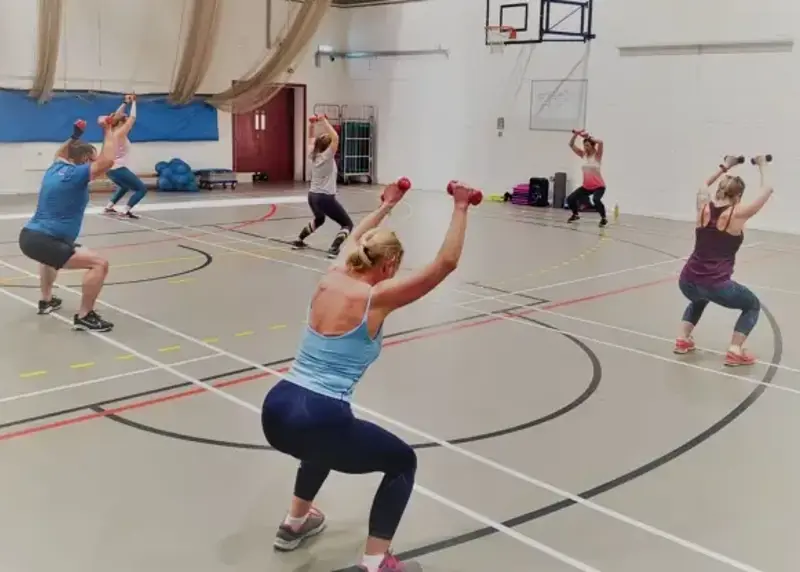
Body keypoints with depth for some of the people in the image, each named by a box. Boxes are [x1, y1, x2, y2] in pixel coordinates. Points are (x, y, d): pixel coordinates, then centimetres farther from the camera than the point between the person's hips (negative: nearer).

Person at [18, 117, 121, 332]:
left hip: (29, 236, 10)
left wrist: (76, 135, 38)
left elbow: (60, 153, 41)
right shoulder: (76, 174, -10)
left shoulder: (56, 168, 15)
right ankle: (84, 316, -11)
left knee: (52, 254, 45)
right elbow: (107, 162, -23)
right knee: (99, 264, -16)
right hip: (42, 242, -10)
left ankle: (46, 300, 50)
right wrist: (108, 132, -11)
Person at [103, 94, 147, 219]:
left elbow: (117, 116, 20)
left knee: (124, 187, 35)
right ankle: (126, 211, -16)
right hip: (119, 169, -9)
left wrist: (125, 103, 19)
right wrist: (133, 102, 0)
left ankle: (109, 207, 26)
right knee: (142, 189, -5)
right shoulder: (121, 133, -14)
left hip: (111, 169, 9)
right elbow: (133, 118, -10)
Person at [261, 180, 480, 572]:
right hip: (317, 418, -7)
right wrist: (460, 207, 1)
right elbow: (446, 262, -8)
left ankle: (295, 523, 48)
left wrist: (387, 205, 44)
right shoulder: (377, 297, -8)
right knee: (402, 462, 15)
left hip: (275, 410, 8)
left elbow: (355, 239, 33)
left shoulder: (331, 278, 11)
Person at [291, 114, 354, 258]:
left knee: (319, 220, 37)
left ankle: (299, 241, 39)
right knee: (347, 224, 0)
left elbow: (311, 138, 20)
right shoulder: (327, 156, -14)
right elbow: (335, 138, -23)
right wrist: (324, 122, -20)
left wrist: (311, 124, 8)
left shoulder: (313, 155, 4)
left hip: (312, 196, 8)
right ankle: (334, 249, -21)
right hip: (326, 198, -8)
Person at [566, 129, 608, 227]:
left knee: (596, 199, -34)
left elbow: (600, 142, -31)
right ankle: (575, 215, 25)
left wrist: (588, 136, -24)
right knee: (570, 199, -4)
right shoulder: (583, 155, 3)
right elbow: (571, 145, 0)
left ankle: (604, 218, -12)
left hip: (599, 186, -6)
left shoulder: (597, 155, -11)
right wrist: (575, 135, -15)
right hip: (586, 186, 6)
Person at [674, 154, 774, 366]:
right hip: (715, 285, -5)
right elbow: (767, 190, 6)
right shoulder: (737, 214, -5)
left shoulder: (704, 208, 6)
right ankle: (735, 352, 7)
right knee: (753, 305, 21)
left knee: (699, 299, 40)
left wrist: (725, 167, 35)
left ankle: (683, 340, 27)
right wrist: (762, 166, 21)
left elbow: (704, 185, 30)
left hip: (687, 282, 5)